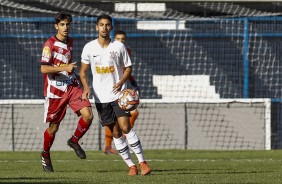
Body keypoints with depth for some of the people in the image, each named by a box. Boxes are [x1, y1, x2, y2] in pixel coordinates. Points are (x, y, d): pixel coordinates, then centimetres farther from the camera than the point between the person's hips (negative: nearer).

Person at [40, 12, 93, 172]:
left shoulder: (70, 42, 11)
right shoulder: (50, 44, -10)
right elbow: (44, 69, -19)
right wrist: (64, 68, -28)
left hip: (72, 86, 5)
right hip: (55, 90, -5)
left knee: (88, 115, -15)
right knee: (54, 127, 3)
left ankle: (74, 141, 11)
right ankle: (45, 155, 27)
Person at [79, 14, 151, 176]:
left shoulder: (119, 47, -2)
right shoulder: (89, 48, 1)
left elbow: (128, 67, 7)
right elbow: (83, 71, 9)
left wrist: (121, 82, -12)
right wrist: (86, 87, -8)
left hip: (118, 94, -2)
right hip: (101, 97, 2)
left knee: (125, 127, -16)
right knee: (116, 133, 2)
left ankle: (142, 162, -11)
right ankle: (131, 166, 9)